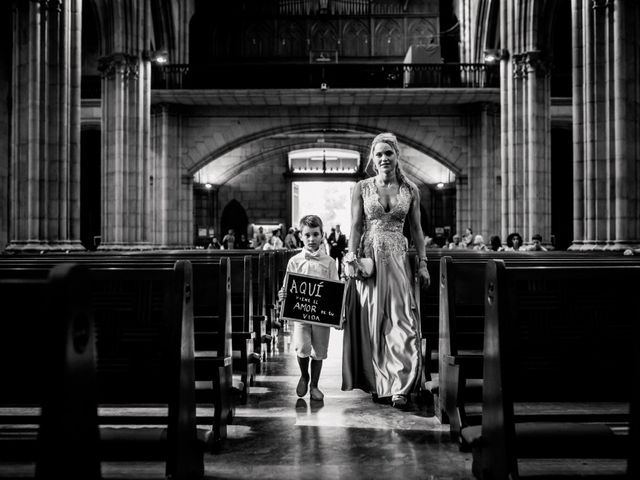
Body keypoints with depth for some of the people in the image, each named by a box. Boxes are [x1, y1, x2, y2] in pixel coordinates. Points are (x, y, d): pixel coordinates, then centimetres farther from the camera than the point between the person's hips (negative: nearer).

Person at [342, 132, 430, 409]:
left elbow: (416, 230, 9)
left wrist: (423, 262, 3)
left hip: (398, 258, 1)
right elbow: (356, 227, 1)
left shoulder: (410, 190, 7)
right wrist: (353, 259, -10)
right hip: (369, 256, 0)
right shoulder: (362, 188, 4)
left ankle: (400, 387, -5)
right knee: (372, 321, 3)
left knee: (401, 320, -7)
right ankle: (378, 383, 14)